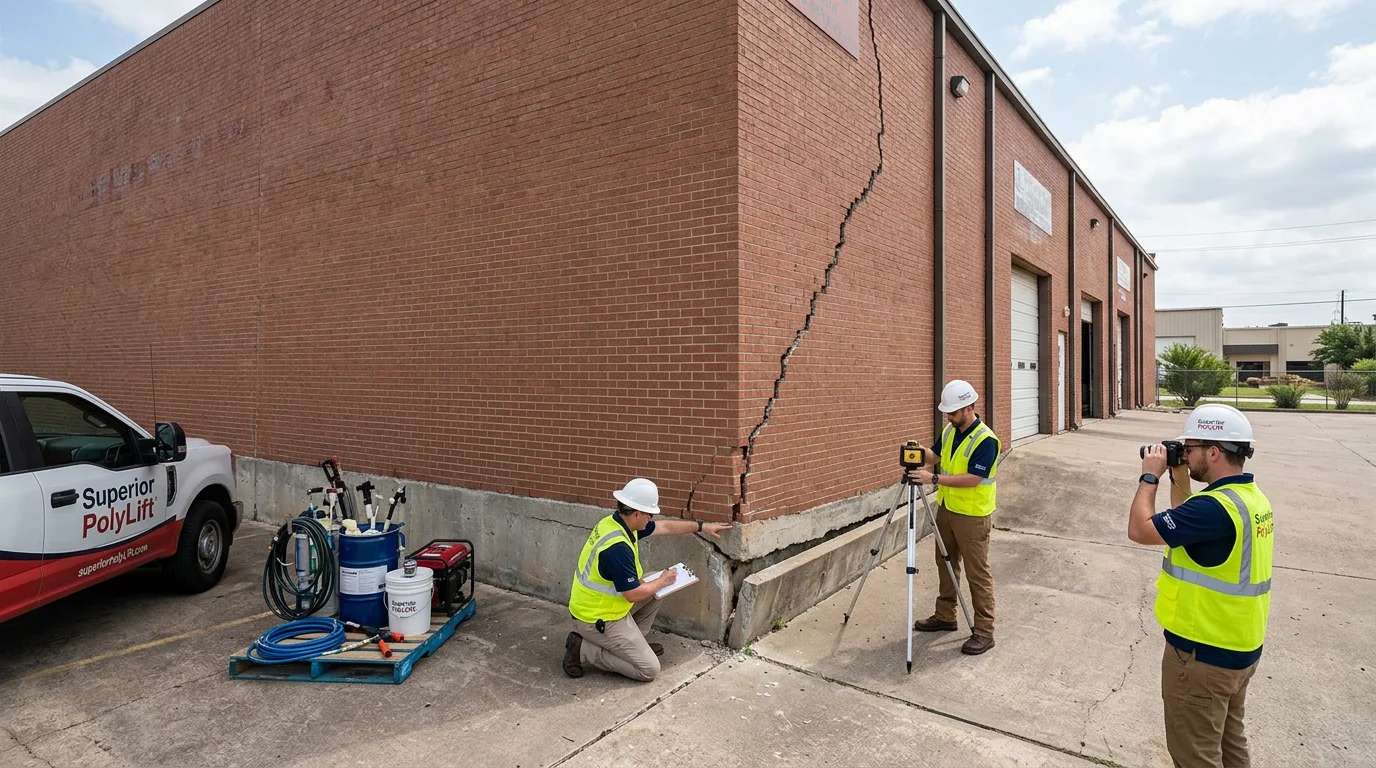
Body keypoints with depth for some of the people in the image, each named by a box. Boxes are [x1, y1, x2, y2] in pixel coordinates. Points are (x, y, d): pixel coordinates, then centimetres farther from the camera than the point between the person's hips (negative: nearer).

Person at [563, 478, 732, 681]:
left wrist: (702, 526, 13)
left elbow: (665, 527, 10)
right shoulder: (617, 548, -32)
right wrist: (662, 581, -6)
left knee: (655, 589, 15)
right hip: (597, 619, -9)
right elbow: (634, 594, -23)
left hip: (602, 603, 9)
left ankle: (633, 642, 23)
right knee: (649, 669, -5)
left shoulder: (618, 521, -2)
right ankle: (583, 649, -1)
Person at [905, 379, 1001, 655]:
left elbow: (973, 478, -27)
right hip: (946, 508, 8)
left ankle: (984, 631, 11)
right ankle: (945, 616, 31)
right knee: (945, 564, 17)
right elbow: (939, 456, 17)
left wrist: (935, 478, -30)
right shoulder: (950, 430, 3)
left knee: (977, 573, 0)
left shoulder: (985, 440, -22)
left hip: (972, 516, -8)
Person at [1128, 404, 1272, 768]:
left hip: (1204, 653, -9)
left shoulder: (1216, 505, -29)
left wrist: (1149, 476, -14)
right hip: (1239, 648, 9)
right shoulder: (1251, 496, 3)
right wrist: (1179, 479, 7)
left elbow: (1140, 530, -25)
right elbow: (1189, 526, 16)